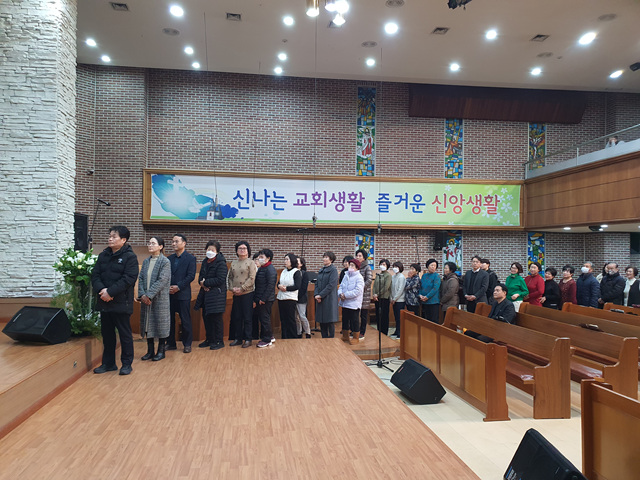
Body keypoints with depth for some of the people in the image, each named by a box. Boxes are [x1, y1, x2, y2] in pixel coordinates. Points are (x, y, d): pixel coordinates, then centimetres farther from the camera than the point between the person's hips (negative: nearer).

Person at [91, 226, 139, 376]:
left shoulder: (130, 257, -7)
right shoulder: (103, 255, 12)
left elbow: (128, 279, -16)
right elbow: (95, 275, 6)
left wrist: (110, 292, -21)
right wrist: (101, 290, -13)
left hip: (121, 303, -6)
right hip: (104, 302, 6)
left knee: (125, 334, 4)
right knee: (107, 334, 14)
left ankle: (127, 363, 15)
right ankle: (108, 363, 27)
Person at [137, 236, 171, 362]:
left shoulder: (165, 261, -8)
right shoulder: (146, 261, 11)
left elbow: (162, 280, -15)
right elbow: (141, 278, 6)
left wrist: (149, 295, -18)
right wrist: (142, 294, -8)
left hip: (159, 299, -6)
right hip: (146, 299, 6)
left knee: (160, 323, 1)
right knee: (147, 323, 9)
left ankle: (161, 351, 13)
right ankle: (150, 351, 19)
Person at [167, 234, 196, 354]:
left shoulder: (190, 258, -2)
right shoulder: (170, 258, 13)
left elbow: (191, 276, -9)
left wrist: (178, 286, -16)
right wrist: (167, 287, -6)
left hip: (183, 294, -5)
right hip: (169, 294, 5)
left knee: (185, 320, 0)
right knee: (169, 319, 9)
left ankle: (187, 344, 11)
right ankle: (171, 343, 21)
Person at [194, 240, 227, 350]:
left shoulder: (221, 263, -11)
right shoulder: (205, 261, 12)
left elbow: (220, 279, -18)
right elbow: (201, 276, 16)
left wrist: (205, 283, -14)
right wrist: (202, 283, -7)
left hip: (216, 295, -7)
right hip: (205, 293, 7)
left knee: (216, 318, -2)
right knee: (206, 317, 12)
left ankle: (219, 341, 9)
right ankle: (209, 340, 26)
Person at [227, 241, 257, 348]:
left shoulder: (251, 262, -3)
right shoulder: (233, 263, 13)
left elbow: (251, 278, -11)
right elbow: (229, 277, 13)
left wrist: (241, 288, -15)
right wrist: (232, 288, -5)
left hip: (247, 294, -5)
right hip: (236, 295, 5)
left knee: (247, 317, 0)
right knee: (236, 317, 10)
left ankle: (248, 339, 9)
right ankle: (238, 339, 20)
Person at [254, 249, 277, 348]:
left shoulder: (270, 269, -14)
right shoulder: (260, 269, 15)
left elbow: (270, 286, -20)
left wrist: (263, 299, -20)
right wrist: (255, 299, 14)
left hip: (266, 300, -9)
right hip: (259, 299, 9)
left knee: (265, 319, -2)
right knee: (261, 318, 15)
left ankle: (267, 340, 10)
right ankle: (270, 337, 26)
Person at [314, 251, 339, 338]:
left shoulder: (333, 270, -7)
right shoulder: (321, 271, 14)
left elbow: (331, 285, -14)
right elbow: (317, 284, 12)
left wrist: (321, 295, -15)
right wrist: (316, 295, -4)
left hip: (329, 298, -7)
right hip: (320, 299, 7)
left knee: (330, 321, -2)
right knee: (322, 321, 9)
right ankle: (324, 339, 18)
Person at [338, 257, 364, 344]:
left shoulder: (359, 278, -12)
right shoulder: (346, 276, 11)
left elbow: (357, 291, -21)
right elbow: (341, 286, 10)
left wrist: (346, 295, -19)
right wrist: (340, 294, -12)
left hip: (354, 304, -7)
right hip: (344, 303, 7)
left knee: (354, 321, 1)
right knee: (345, 320, 17)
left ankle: (356, 338, 15)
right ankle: (345, 336, 32)